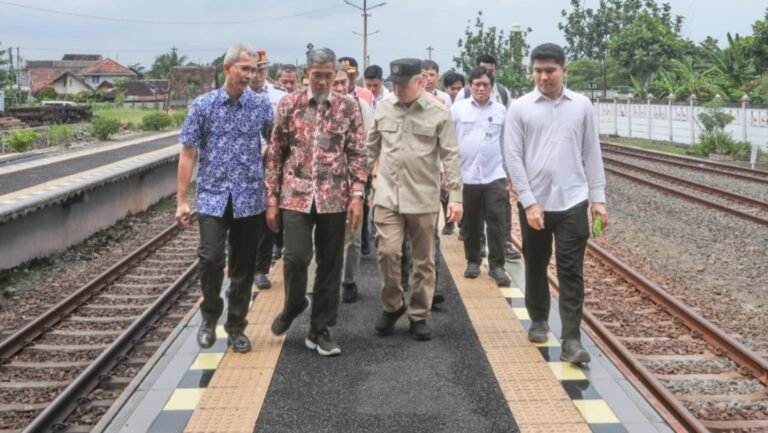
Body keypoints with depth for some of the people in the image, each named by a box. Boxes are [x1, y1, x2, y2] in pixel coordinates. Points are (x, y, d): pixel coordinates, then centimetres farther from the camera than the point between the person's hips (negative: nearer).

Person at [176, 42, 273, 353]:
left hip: (250, 199, 1)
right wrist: (181, 200, -4)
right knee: (211, 258, -13)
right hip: (212, 197, -1)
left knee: (243, 266, 6)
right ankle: (210, 316, 12)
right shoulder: (203, 105, -1)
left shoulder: (261, 105, 2)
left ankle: (236, 327, 21)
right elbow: (188, 153, 0)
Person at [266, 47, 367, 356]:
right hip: (296, 195, -1)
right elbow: (275, 154, 4)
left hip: (334, 198, 1)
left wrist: (357, 195, -9)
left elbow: (357, 154, 1)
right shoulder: (289, 105, 3)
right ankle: (293, 304, 20)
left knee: (330, 265, 4)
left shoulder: (348, 107, 3)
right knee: (296, 257, -12)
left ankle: (320, 330, 17)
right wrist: (272, 199, 1)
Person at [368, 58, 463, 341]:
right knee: (387, 252, -7)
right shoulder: (383, 108, 5)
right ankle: (392, 305, 16)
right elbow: (371, 149, 14)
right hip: (388, 195, 2)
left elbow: (450, 157, -5)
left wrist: (455, 195, -10)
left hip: (423, 198, -1)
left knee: (424, 260, 6)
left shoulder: (439, 113, -5)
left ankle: (419, 315, 20)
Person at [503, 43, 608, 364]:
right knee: (536, 267, 15)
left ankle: (571, 340, 0)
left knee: (571, 273, -2)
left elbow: (592, 154, 7)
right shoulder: (520, 108, -2)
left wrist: (598, 198, 2)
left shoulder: (581, 106, 3)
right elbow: (513, 158, -4)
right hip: (533, 203, 0)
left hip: (572, 202, 0)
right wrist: (529, 202, -11)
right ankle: (538, 320, 35)